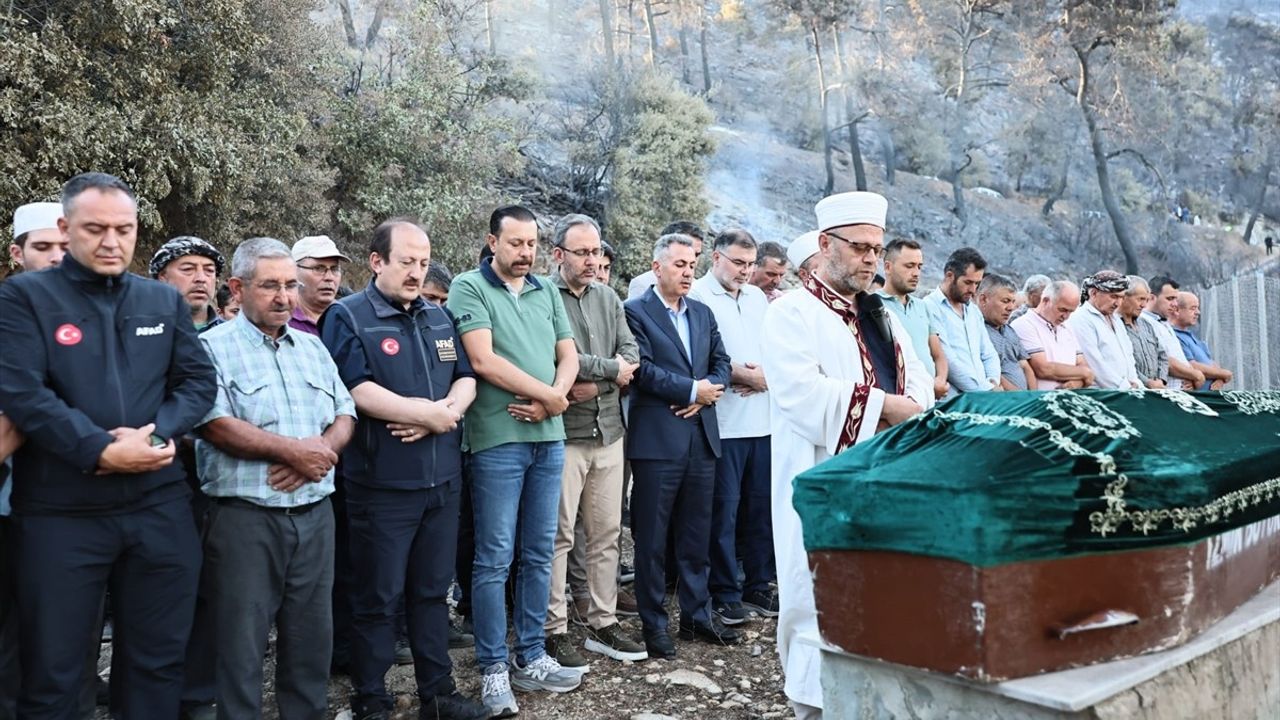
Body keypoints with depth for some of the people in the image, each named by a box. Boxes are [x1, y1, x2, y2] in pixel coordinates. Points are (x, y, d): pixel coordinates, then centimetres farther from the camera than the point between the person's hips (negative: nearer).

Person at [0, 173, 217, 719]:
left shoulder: (164, 300, 10)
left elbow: (199, 380, 4)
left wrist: (155, 433, -13)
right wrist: (101, 451, -20)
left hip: (159, 505, 3)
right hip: (60, 512, -3)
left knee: (157, 657, 15)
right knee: (52, 668, 10)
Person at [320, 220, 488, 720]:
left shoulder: (439, 317, 13)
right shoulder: (347, 317, -6)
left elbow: (466, 378, 8)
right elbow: (358, 390, -18)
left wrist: (440, 415, -13)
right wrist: (434, 414, -15)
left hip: (443, 478, 6)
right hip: (382, 483, -6)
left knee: (433, 590, 15)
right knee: (378, 598, 5)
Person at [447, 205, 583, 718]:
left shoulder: (547, 292, 13)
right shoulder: (469, 287, -4)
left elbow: (568, 356, 10)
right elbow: (483, 360, -14)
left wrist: (551, 401, -10)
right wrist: (549, 394, -9)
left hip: (549, 438, 6)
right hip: (498, 439, -5)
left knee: (539, 554, 11)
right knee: (494, 558, 0)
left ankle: (531, 657, 22)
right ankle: (493, 669, 12)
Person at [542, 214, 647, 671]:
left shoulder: (608, 298, 13)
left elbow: (630, 356, 5)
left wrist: (594, 385, -12)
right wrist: (610, 369, -9)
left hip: (608, 432, 7)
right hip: (563, 435, -6)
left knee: (606, 534, 12)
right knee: (558, 536, 0)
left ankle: (603, 625, 24)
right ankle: (554, 631, 12)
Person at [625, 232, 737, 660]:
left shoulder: (703, 313, 16)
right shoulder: (636, 312, -4)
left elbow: (722, 364, 12)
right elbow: (643, 369, -14)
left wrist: (705, 393, -7)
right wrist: (693, 389, -11)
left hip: (702, 436, 6)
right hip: (657, 438, -6)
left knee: (696, 533, 14)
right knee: (652, 537, 3)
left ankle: (697, 615, 26)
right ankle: (654, 624, 14)